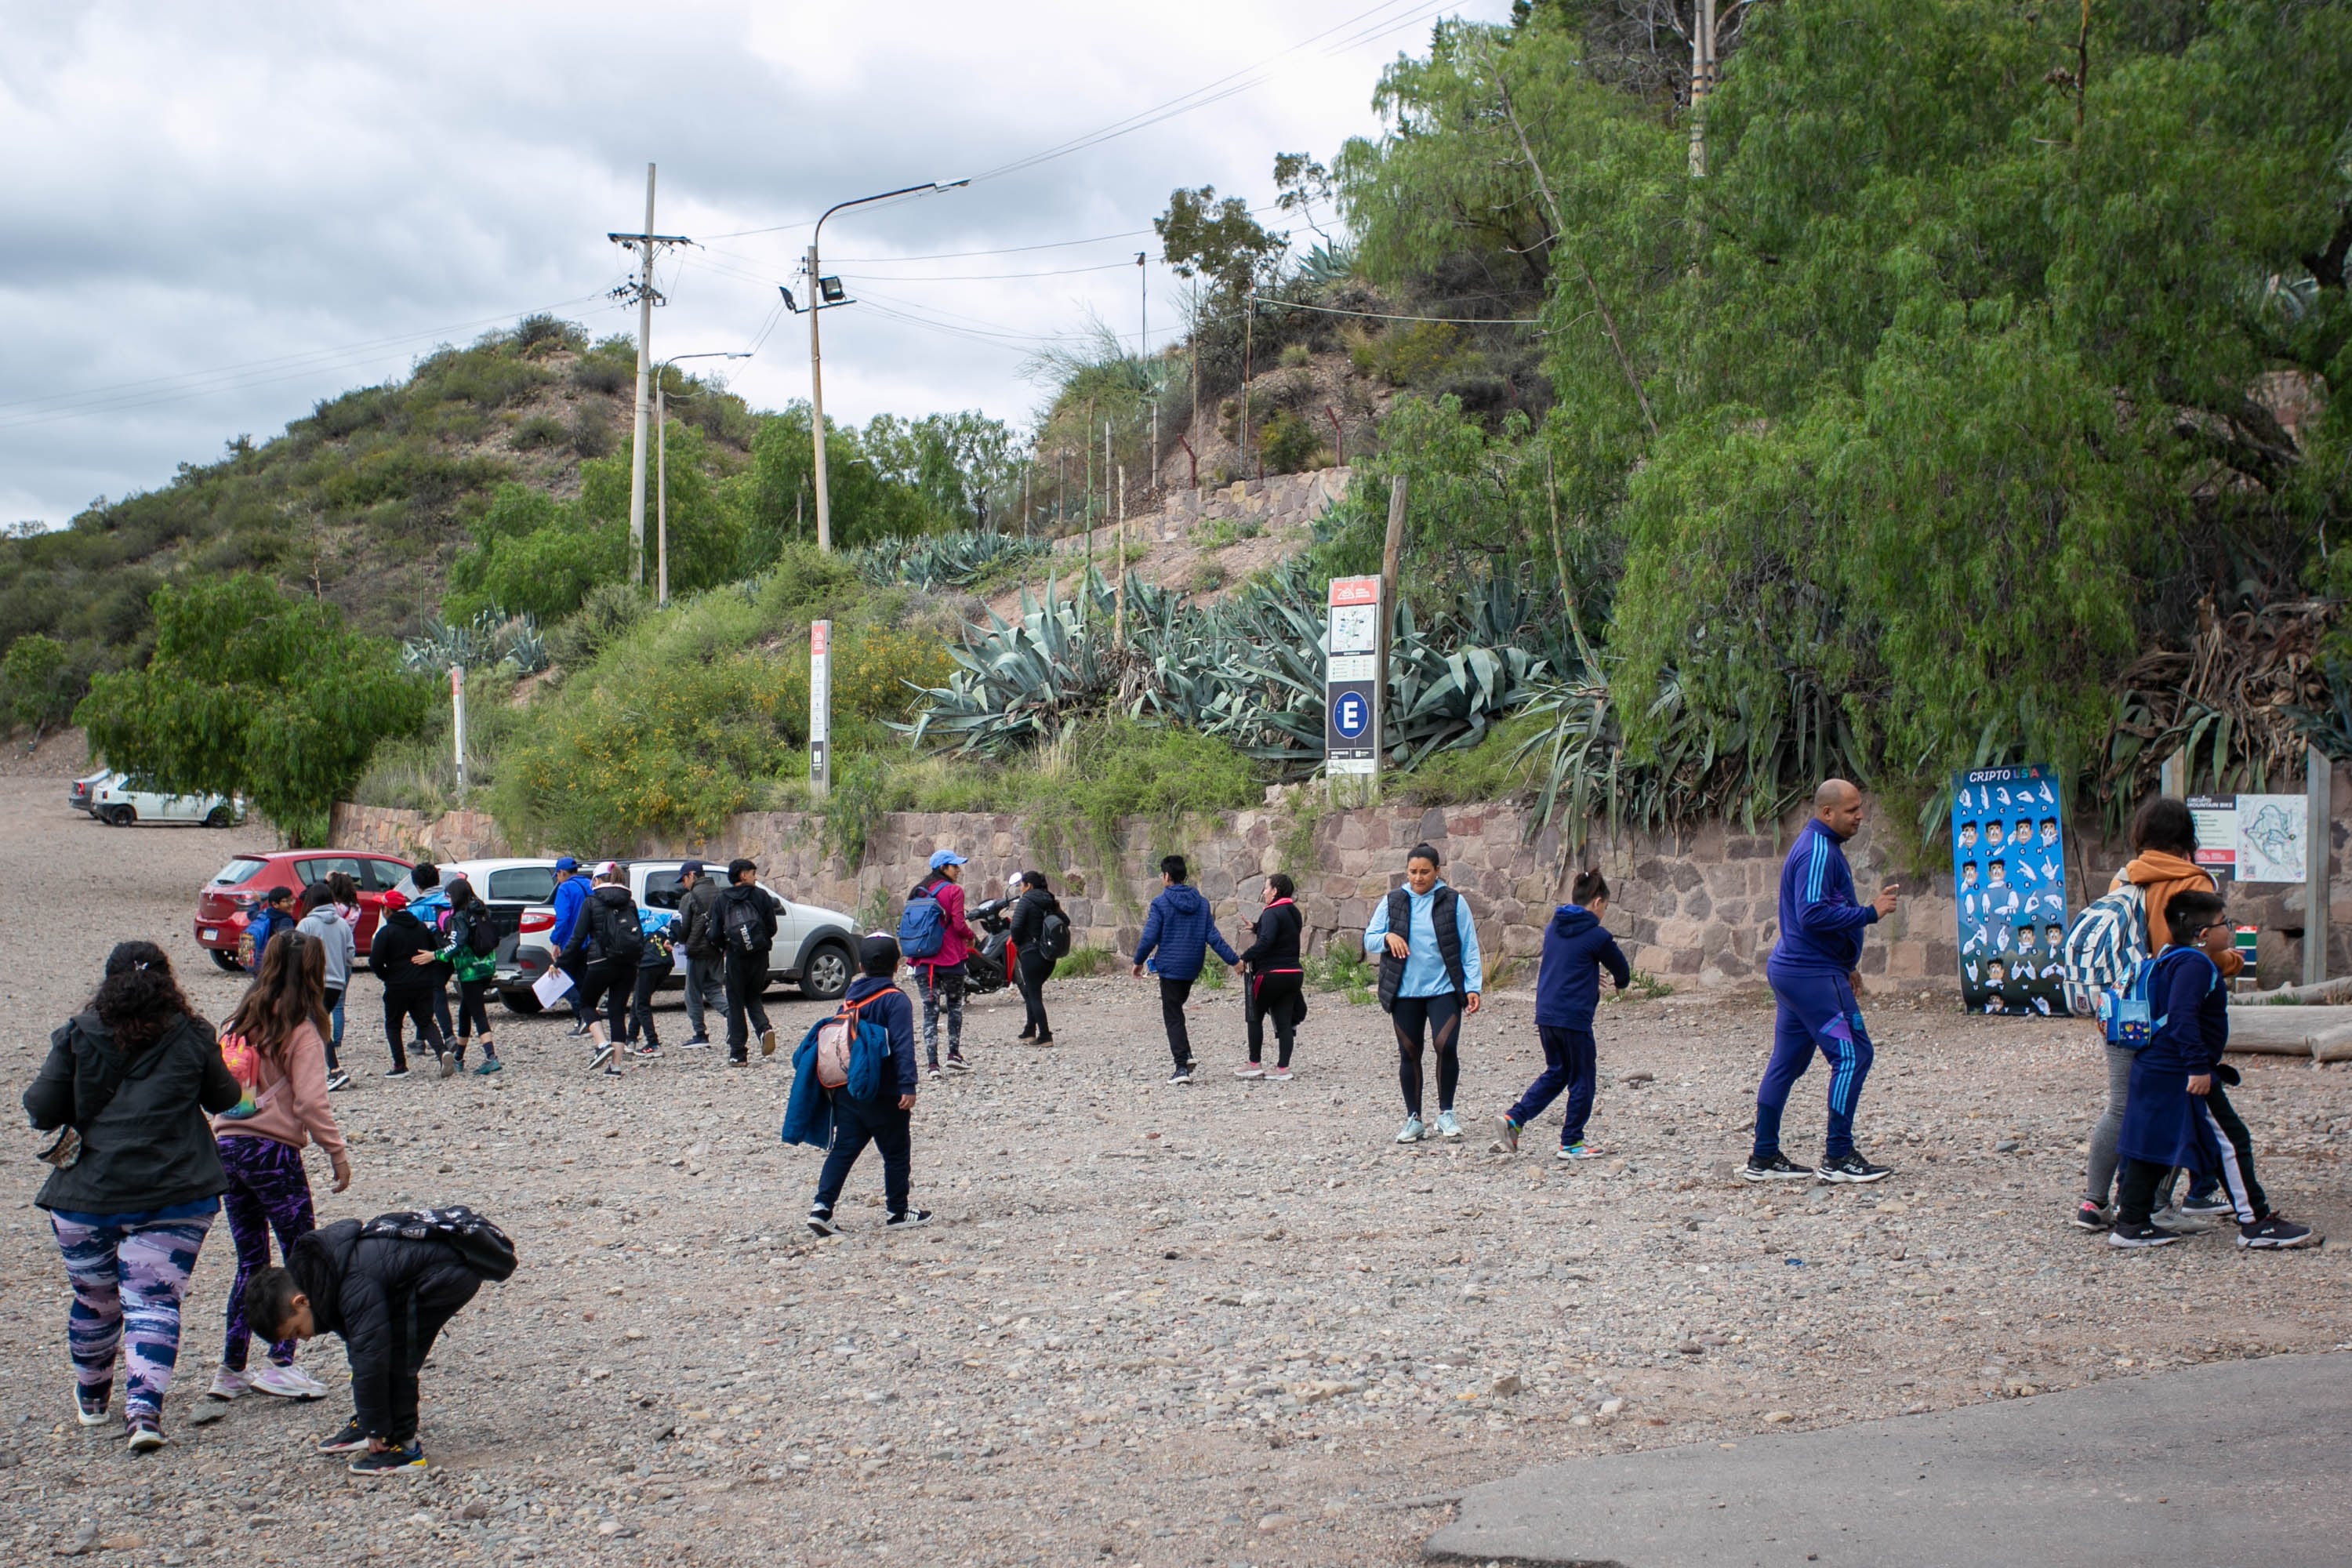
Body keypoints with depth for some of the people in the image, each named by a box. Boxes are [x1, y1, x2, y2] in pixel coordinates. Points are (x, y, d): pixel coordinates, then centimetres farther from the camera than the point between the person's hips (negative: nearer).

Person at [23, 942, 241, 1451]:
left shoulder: (79, 1036, -3)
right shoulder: (191, 1037, -1)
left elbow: (43, 1111, -3)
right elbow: (224, 1099, 11)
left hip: (87, 1195, 1)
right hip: (176, 1196, -1)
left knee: (94, 1298, 18)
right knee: (154, 1300, 0)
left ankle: (91, 1396, 38)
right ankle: (144, 1408, -15)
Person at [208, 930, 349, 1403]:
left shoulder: (238, 1022, 11)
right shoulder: (301, 1031, -8)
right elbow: (310, 1102, -14)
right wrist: (337, 1153, -8)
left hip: (225, 1147, 6)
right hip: (272, 1151, -6)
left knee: (250, 1262, 13)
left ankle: (231, 1370, 14)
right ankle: (280, 1363, -4)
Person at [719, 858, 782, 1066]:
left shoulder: (722, 900, 1)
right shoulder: (761, 896, -1)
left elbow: (717, 933, 0)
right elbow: (772, 928, -1)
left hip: (736, 956, -1)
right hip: (759, 955, 1)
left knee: (735, 1003, 6)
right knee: (753, 997, 19)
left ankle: (738, 1054, 2)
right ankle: (765, 1028, -10)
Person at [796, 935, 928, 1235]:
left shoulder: (850, 998, 11)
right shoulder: (895, 1000, -10)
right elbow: (903, 1046, -19)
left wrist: (833, 1088, 25)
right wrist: (908, 1086, -23)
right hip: (884, 1094, -6)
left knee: (843, 1149, 7)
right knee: (896, 1152, 7)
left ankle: (822, 1206, -4)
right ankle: (897, 1212, 14)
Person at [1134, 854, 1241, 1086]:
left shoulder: (1160, 903, -11)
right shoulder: (1201, 903, 5)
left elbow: (1149, 937, -13)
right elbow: (1213, 937, 1)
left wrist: (1139, 961, 2)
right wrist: (1234, 960, 3)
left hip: (1170, 966, -5)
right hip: (1193, 967, 5)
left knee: (1173, 1016, -1)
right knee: (1176, 1008, 23)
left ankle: (1182, 1067, -8)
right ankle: (1185, 1054, 11)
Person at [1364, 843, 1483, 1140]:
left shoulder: (1454, 902, 1)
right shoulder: (1392, 901, 6)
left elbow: (1469, 949, 2)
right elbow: (1369, 940, 7)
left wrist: (1473, 987, -6)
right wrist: (1388, 937, -15)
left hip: (1444, 990, -2)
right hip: (1404, 993, 2)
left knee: (1446, 1046, -17)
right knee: (1409, 1054, 6)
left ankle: (1446, 1113, 0)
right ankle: (1413, 1119, 18)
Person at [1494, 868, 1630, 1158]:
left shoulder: (1552, 929, 10)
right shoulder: (1596, 935, -9)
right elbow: (1622, 970, 7)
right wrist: (1621, 983, 31)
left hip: (1545, 1015, 7)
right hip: (1574, 1018, -7)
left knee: (1556, 1072, 20)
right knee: (1582, 1079, 8)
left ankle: (1513, 1119, 5)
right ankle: (1571, 1142, 14)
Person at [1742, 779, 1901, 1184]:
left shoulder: (1820, 847, 18)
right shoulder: (1818, 852, -16)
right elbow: (1813, 915, -26)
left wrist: (1845, 965, 25)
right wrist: (1870, 912, -20)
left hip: (1793, 969, 11)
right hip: (1813, 974, -11)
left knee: (1787, 1062, 11)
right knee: (1851, 1056, -8)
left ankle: (1763, 1158, 14)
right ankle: (1838, 1157, -5)